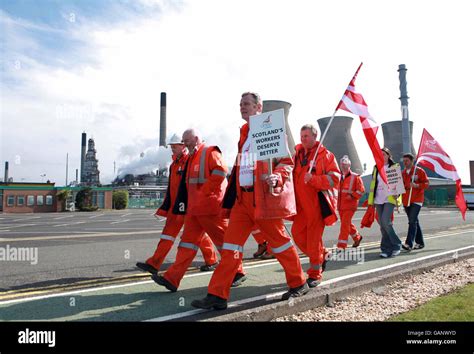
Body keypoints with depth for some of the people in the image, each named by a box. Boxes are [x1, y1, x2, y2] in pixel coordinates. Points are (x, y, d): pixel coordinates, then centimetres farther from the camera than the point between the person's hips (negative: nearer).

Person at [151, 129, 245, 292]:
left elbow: (221, 171, -23)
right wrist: (187, 202, 15)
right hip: (194, 208, 9)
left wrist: (205, 191, -20)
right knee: (188, 241, 5)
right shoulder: (191, 158, 19)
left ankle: (237, 272, 20)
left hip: (210, 206, -9)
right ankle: (172, 279, 6)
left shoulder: (210, 152, -8)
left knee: (223, 240, 3)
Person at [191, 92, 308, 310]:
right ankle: (217, 295, 7)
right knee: (231, 245, 2)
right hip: (243, 196, 7)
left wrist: (277, 177, -26)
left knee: (278, 241, 6)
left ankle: (299, 284, 28)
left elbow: (287, 161, -6)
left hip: (265, 197, -7)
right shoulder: (245, 131, 19)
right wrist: (233, 194, 19)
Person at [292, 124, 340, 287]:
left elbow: (335, 178, -11)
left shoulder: (325, 155, -3)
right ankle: (322, 255, 30)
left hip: (317, 202, -6)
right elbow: (292, 176, 22)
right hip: (301, 203, 6)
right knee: (297, 233, 5)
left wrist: (313, 179, -23)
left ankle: (315, 274, 15)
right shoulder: (297, 154, 12)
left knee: (314, 238, -2)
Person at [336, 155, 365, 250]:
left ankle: (341, 246, -8)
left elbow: (361, 191, -7)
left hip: (350, 205, -6)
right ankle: (357, 237, 41)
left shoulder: (355, 177, -5)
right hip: (340, 205, 6)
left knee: (345, 224, -11)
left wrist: (352, 195, -19)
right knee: (347, 224, 18)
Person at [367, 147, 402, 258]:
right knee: (382, 224, 5)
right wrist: (371, 200, 12)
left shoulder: (394, 167, 2)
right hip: (378, 199, 5)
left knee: (385, 221, -17)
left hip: (389, 199, -5)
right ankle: (387, 249, 13)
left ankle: (396, 245, 1)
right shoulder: (376, 168, 15)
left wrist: (397, 195, -16)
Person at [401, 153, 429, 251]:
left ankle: (409, 244, -18)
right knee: (414, 222, 13)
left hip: (416, 200, -5)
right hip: (406, 201, 6)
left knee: (412, 221, -14)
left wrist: (417, 185, -21)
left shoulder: (419, 171, -2)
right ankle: (420, 242, 24)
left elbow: (426, 183, -5)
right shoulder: (402, 173, 13)